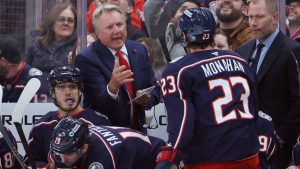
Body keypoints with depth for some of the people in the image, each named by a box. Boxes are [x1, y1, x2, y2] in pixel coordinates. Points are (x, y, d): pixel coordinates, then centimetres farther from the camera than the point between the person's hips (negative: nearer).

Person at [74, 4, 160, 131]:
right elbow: (100, 102, -21)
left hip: (137, 130, 4)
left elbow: (154, 89, 8)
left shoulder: (139, 50, 3)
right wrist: (112, 86, -40)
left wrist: (147, 98, -14)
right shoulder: (86, 59, -13)